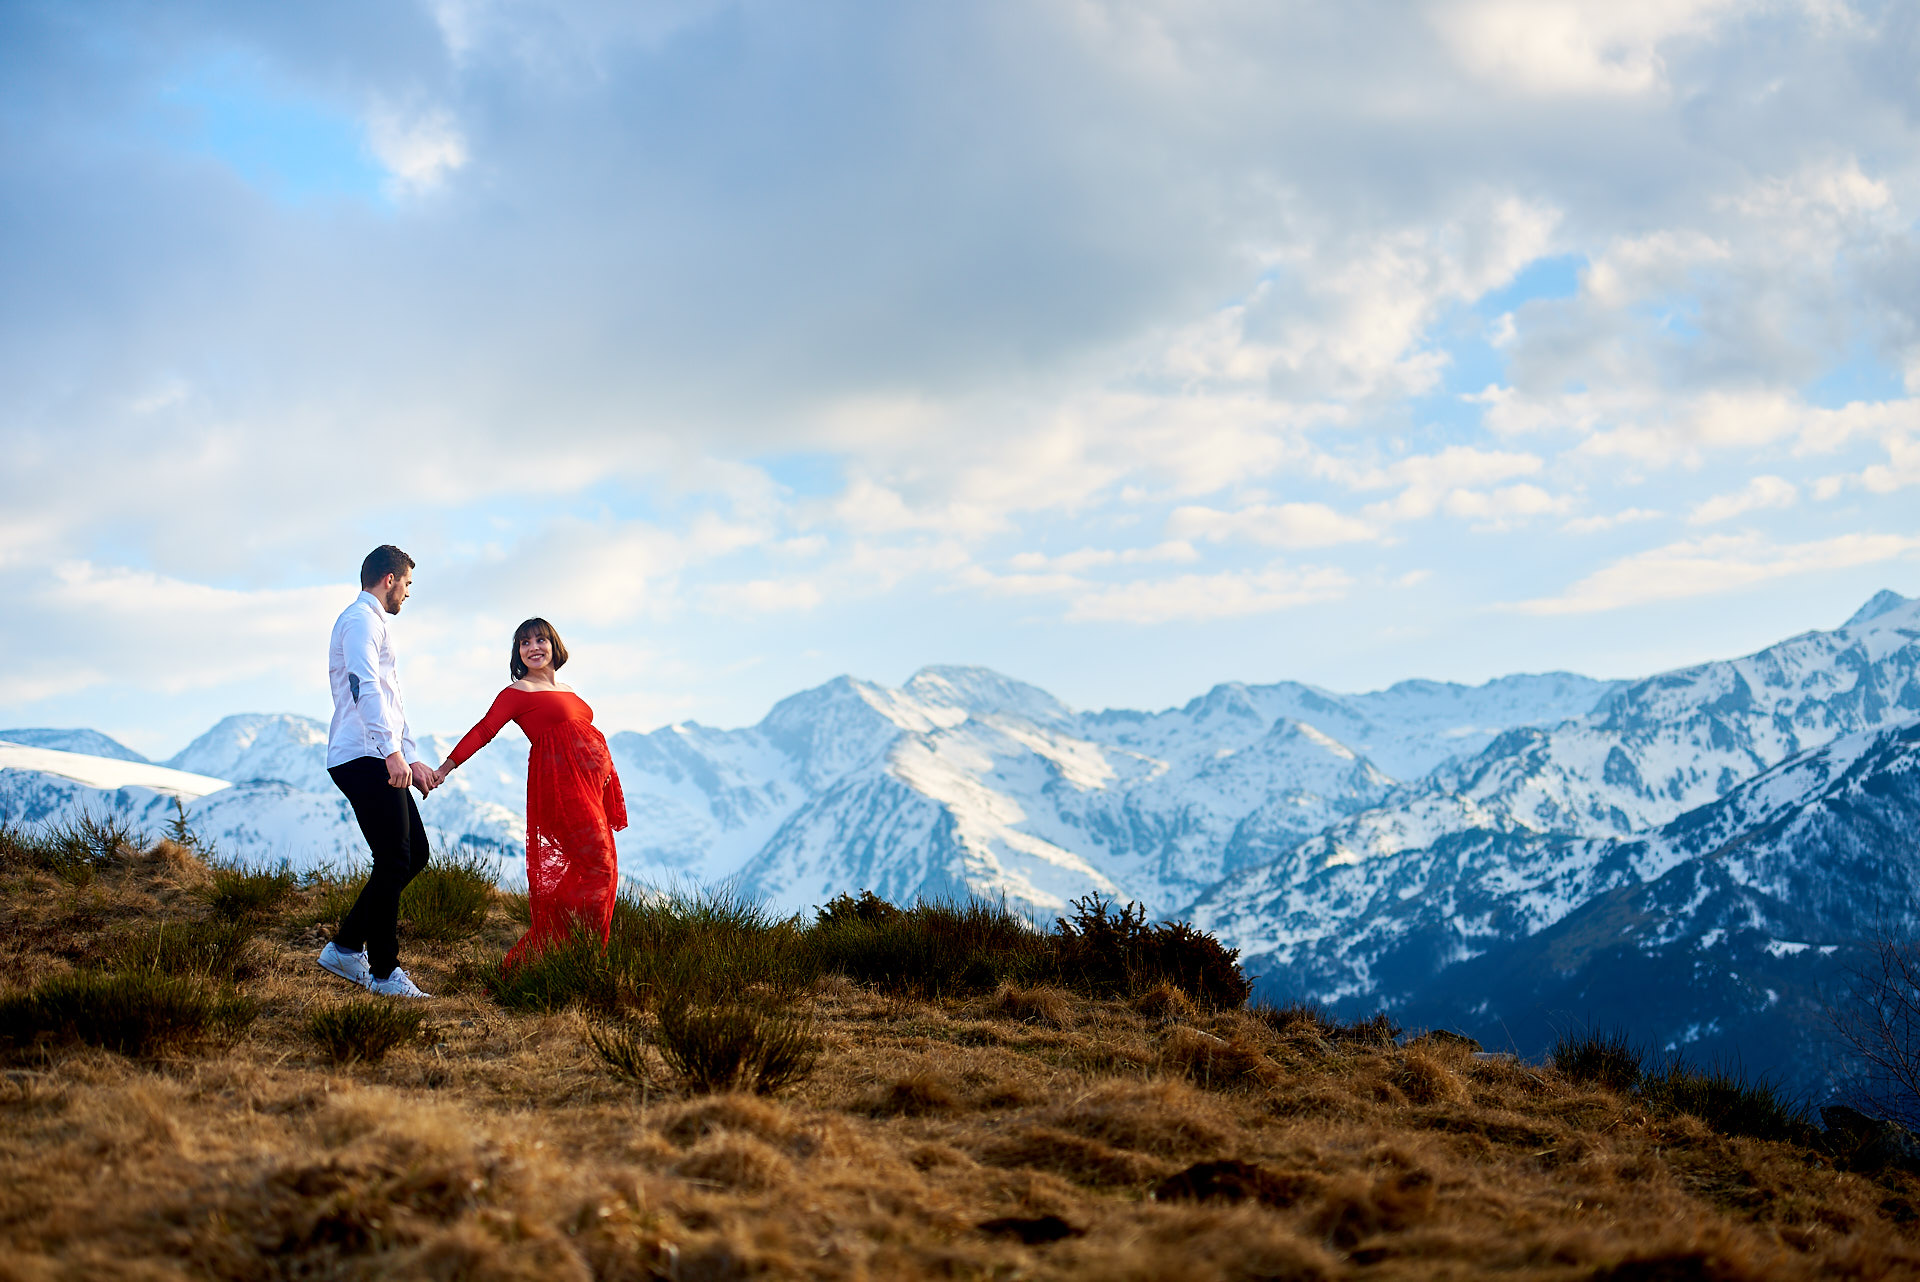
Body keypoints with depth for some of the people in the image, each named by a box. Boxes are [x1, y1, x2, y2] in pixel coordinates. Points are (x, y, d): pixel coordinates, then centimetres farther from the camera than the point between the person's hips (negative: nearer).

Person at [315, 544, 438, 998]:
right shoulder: (361, 619, -6)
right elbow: (364, 687, -22)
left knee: (414, 853, 9)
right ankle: (383, 972, -2)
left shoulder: (374, 623, 27)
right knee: (393, 862, -9)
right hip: (365, 758, -11)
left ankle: (345, 947, 14)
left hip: (379, 760, 11)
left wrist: (413, 758, 27)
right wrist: (393, 751, -30)